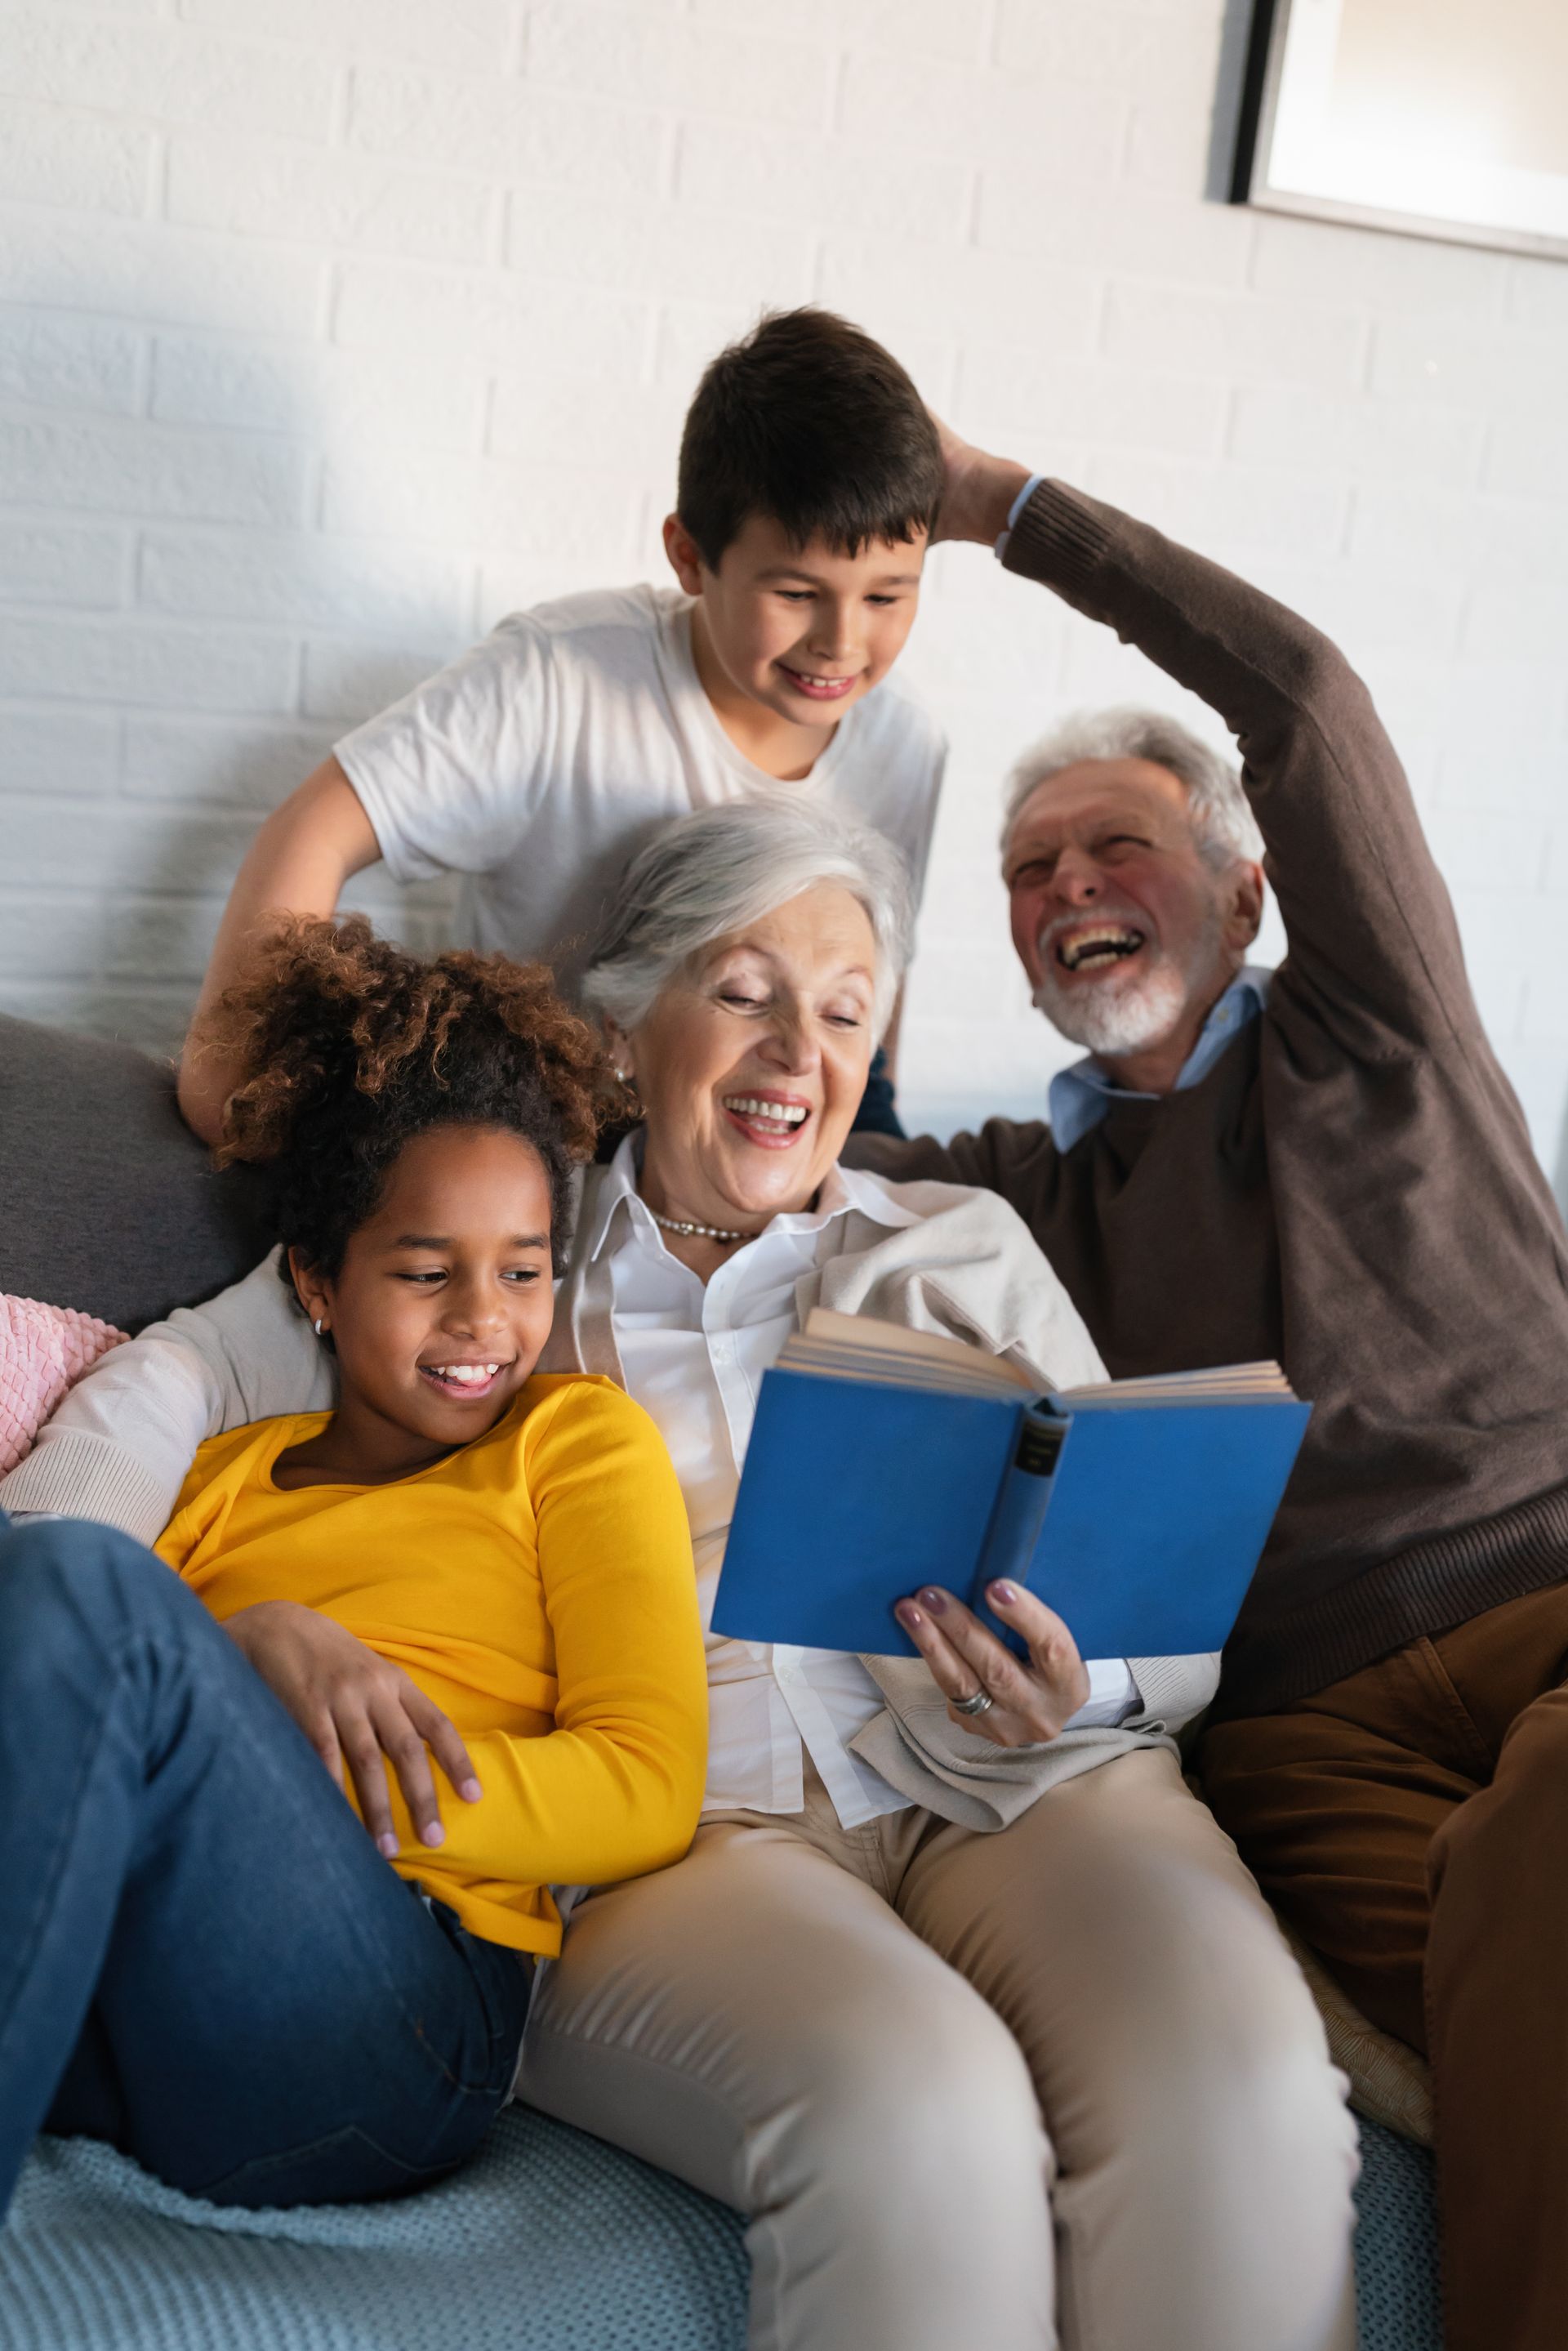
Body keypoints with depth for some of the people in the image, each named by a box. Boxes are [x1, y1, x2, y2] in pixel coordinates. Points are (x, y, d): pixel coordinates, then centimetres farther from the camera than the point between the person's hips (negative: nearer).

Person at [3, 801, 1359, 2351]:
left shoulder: (965, 1249, 21)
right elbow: (176, 1383, 9)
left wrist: (1078, 1686, -9)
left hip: (1011, 1793, 2)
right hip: (683, 1823, -1)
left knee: (1240, 2086, -30)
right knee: (915, 2112, -33)